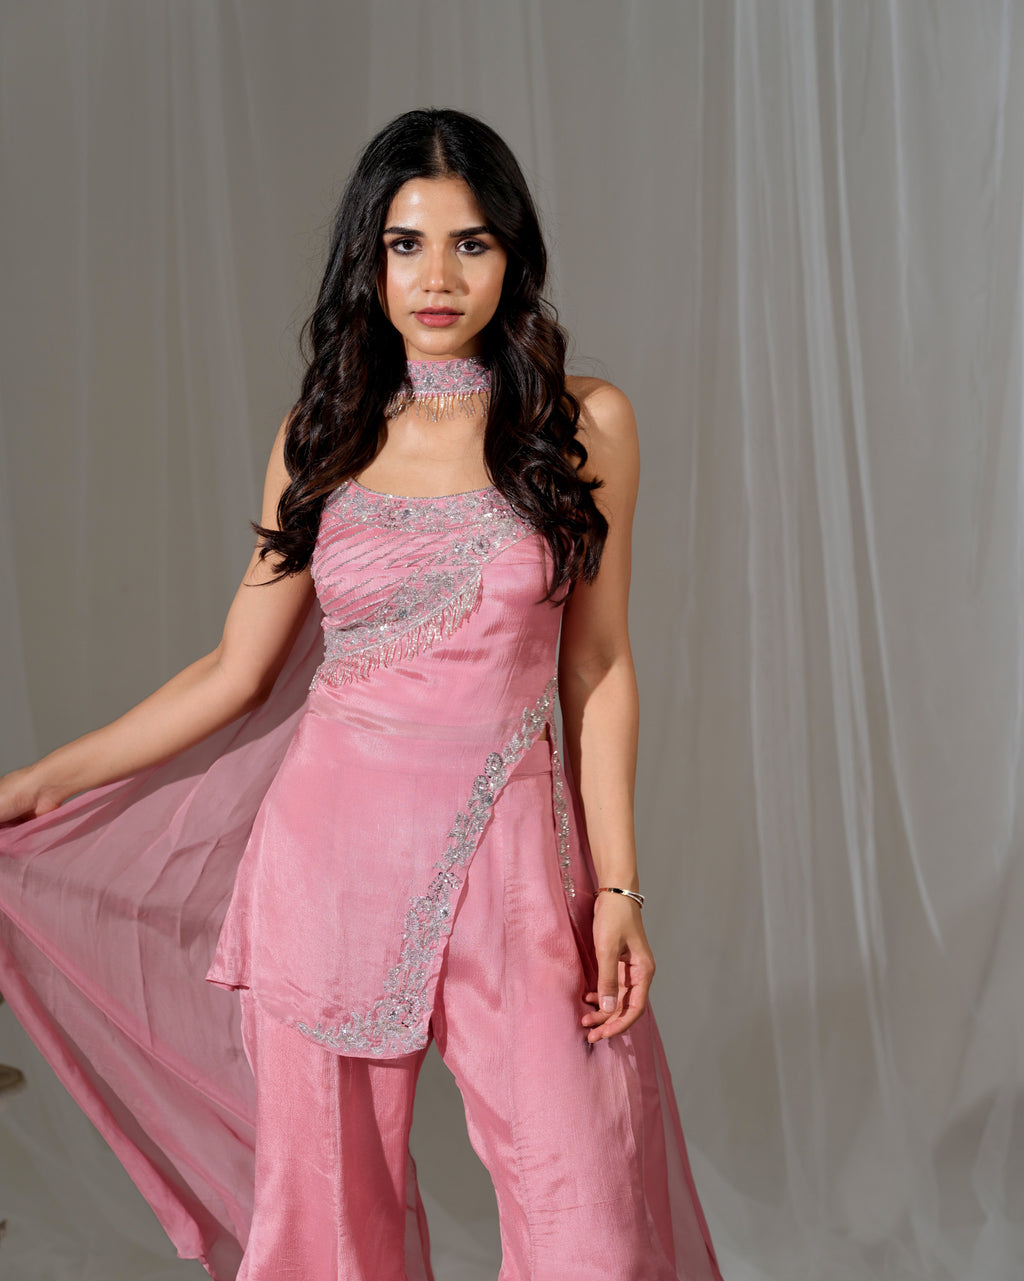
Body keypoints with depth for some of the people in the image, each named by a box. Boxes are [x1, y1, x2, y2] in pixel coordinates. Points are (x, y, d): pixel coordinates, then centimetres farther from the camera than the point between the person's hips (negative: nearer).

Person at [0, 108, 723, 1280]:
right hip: (334, 843, 2)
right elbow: (235, 669, 8)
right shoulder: (320, 435, 4)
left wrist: (616, 887, -2)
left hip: (506, 854, -1)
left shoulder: (583, 425, 0)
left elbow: (595, 666, 2)